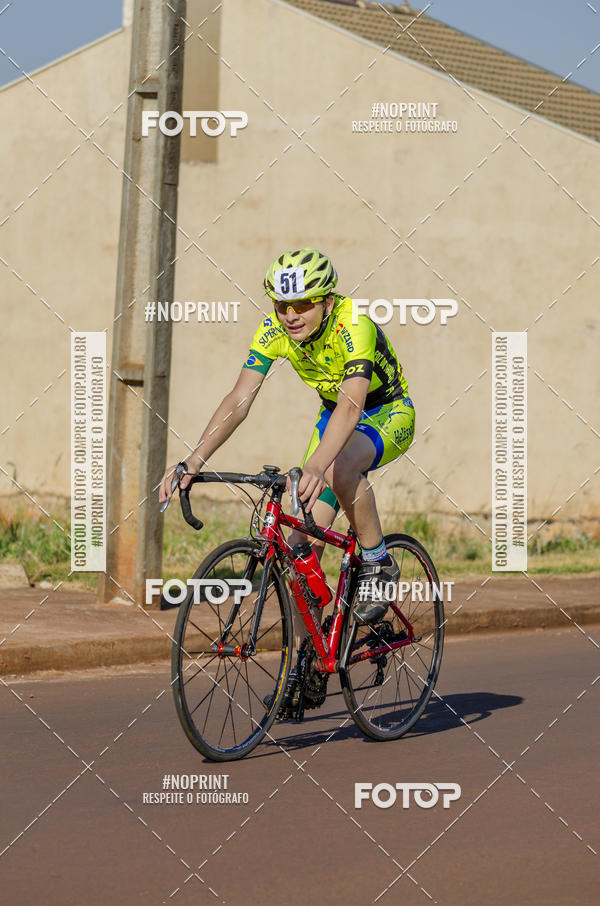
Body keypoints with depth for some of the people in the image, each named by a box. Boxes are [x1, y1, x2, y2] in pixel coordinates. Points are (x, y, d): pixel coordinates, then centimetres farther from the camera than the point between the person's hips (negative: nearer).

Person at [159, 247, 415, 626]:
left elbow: (352, 406, -47)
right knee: (301, 546, -7)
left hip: (389, 414, -5)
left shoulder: (353, 324, -34)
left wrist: (316, 466, -63)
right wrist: (194, 462, -37)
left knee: (340, 467, -39)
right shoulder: (274, 330, -18)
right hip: (335, 415, 5)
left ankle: (379, 565, -16)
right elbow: (239, 400, -23)